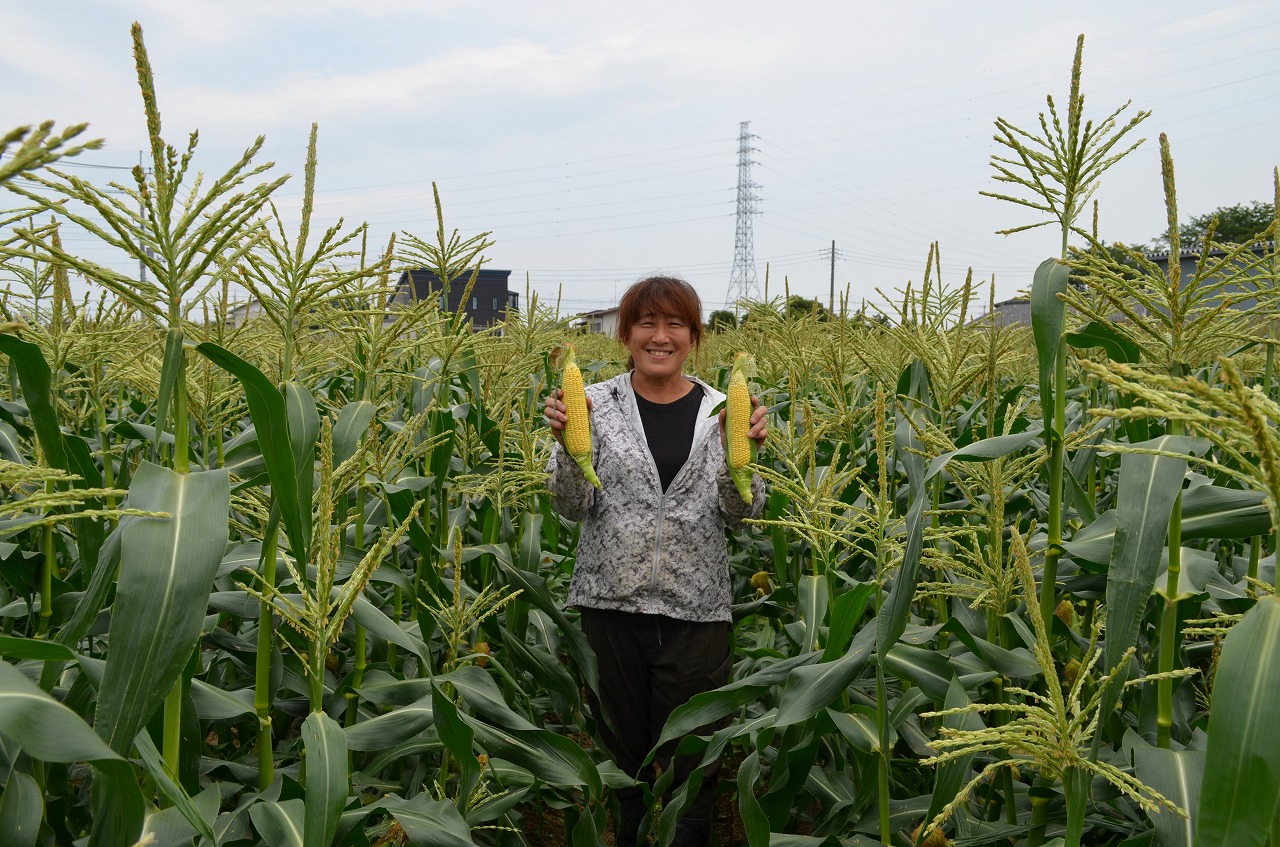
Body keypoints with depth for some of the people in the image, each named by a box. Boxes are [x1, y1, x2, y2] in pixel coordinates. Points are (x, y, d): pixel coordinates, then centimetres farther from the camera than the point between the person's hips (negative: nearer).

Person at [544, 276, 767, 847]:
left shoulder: (721, 410, 2)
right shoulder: (596, 404, -1)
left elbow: (740, 514, -2)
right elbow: (572, 507, -5)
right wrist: (568, 442, -21)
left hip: (695, 609, 0)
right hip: (611, 602, 0)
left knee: (691, 754, 8)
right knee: (619, 745, 14)